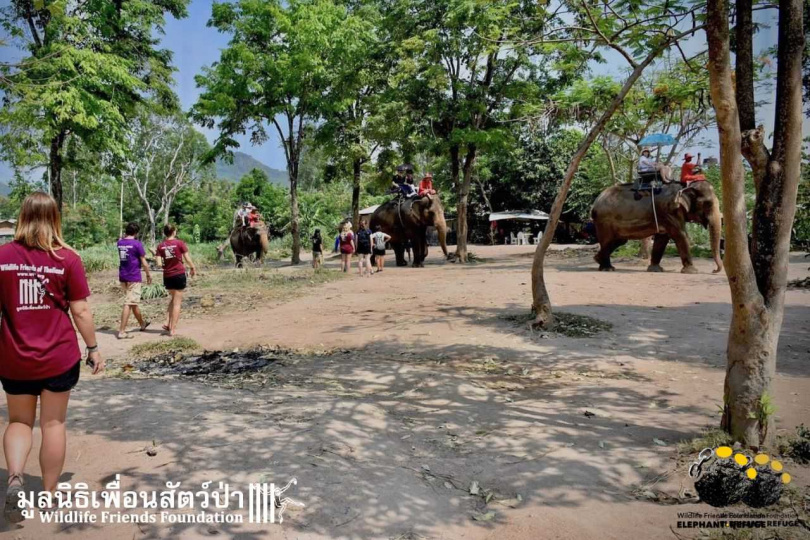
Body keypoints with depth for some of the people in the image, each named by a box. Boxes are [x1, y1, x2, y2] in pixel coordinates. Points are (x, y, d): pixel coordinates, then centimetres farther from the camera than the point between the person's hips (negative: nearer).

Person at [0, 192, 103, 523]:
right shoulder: (67, 258, -9)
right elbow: (80, 311, -8)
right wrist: (93, 348, 3)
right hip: (60, 357, -1)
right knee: (53, 424, 12)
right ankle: (50, 495, 22)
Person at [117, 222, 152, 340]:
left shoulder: (120, 243, 5)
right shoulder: (137, 243, -12)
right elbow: (144, 263, -9)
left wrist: (125, 235, 19)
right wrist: (148, 275, 4)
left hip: (122, 277, 7)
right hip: (133, 277, -7)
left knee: (134, 302, 20)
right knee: (129, 304, -5)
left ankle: (142, 324, 36)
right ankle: (122, 332, -7)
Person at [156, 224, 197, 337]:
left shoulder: (160, 246, 1)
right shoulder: (179, 243, -7)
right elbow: (187, 259, -5)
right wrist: (193, 268, 13)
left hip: (167, 276, 4)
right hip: (179, 275, -4)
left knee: (173, 298, 25)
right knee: (177, 302, 4)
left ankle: (167, 323, 14)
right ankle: (173, 329, 4)